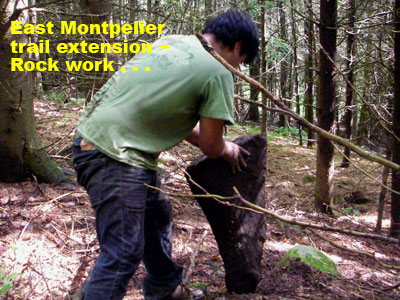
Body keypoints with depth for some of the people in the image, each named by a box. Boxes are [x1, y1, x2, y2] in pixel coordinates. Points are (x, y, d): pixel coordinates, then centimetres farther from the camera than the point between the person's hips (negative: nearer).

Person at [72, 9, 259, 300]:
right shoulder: (218, 73, -10)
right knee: (122, 253, -4)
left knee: (156, 214, 25)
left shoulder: (173, 41, 14)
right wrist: (227, 149, 18)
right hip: (114, 154, -10)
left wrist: (219, 144, 24)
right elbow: (211, 147, -5)